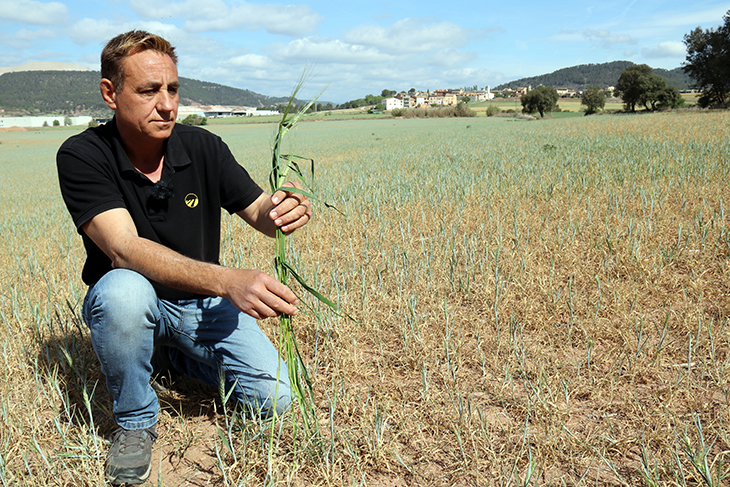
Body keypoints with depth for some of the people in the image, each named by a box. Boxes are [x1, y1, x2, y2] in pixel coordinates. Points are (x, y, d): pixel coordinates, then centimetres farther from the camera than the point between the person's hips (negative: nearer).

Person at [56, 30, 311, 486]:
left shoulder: (203, 148, -9)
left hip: (202, 303, 3)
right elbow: (125, 248, -32)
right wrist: (227, 280, -48)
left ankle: (169, 353, 16)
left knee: (273, 398, -13)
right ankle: (135, 421, -9)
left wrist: (285, 211, -31)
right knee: (123, 289, -38)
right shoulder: (82, 156, -19)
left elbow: (259, 210, -3)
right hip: (134, 305, -2)